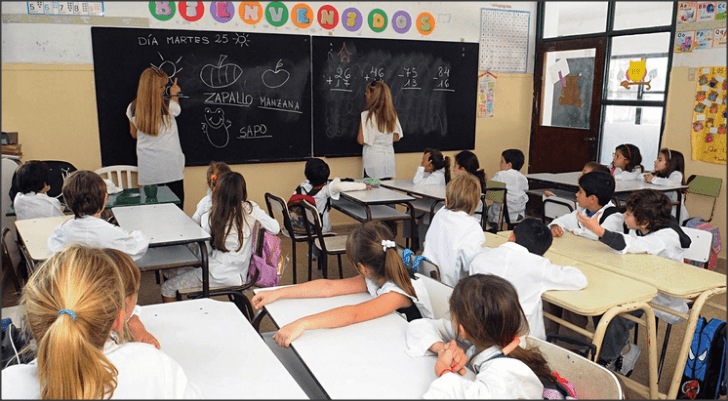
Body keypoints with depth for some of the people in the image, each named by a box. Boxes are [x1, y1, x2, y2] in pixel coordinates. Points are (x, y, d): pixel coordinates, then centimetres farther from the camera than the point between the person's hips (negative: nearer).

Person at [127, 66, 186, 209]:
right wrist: (174, 95, 33)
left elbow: (134, 134, 16)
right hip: (170, 163, -3)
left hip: (148, 167, 3)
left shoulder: (132, 109, 2)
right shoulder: (169, 105, -8)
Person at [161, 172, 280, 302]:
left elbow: (205, 252, -6)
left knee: (167, 288, 14)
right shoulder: (251, 209, -10)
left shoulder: (209, 218, -17)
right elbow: (276, 228, -3)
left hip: (217, 276, -6)